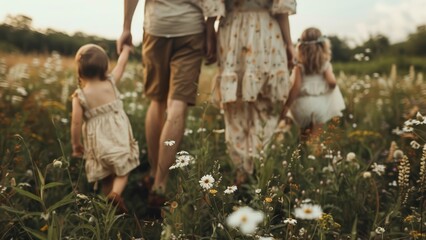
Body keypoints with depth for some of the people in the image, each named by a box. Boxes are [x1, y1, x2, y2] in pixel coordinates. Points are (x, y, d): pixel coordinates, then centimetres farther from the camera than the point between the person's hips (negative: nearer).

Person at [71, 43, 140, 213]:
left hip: (98, 144, 0)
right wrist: (126, 50, 31)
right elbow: (121, 64, 12)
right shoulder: (111, 83, -5)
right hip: (119, 138, 0)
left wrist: (76, 144, 5)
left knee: (106, 178, 17)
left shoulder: (79, 96, -9)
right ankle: (116, 193, -17)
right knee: (122, 173, 8)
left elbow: (76, 123, -10)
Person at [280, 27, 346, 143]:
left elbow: (295, 88, -12)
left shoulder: (299, 67, -6)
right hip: (321, 104, 0)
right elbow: (332, 83, -12)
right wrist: (330, 88, 12)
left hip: (302, 105, 0)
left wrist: (286, 106, -9)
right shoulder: (326, 65, -2)